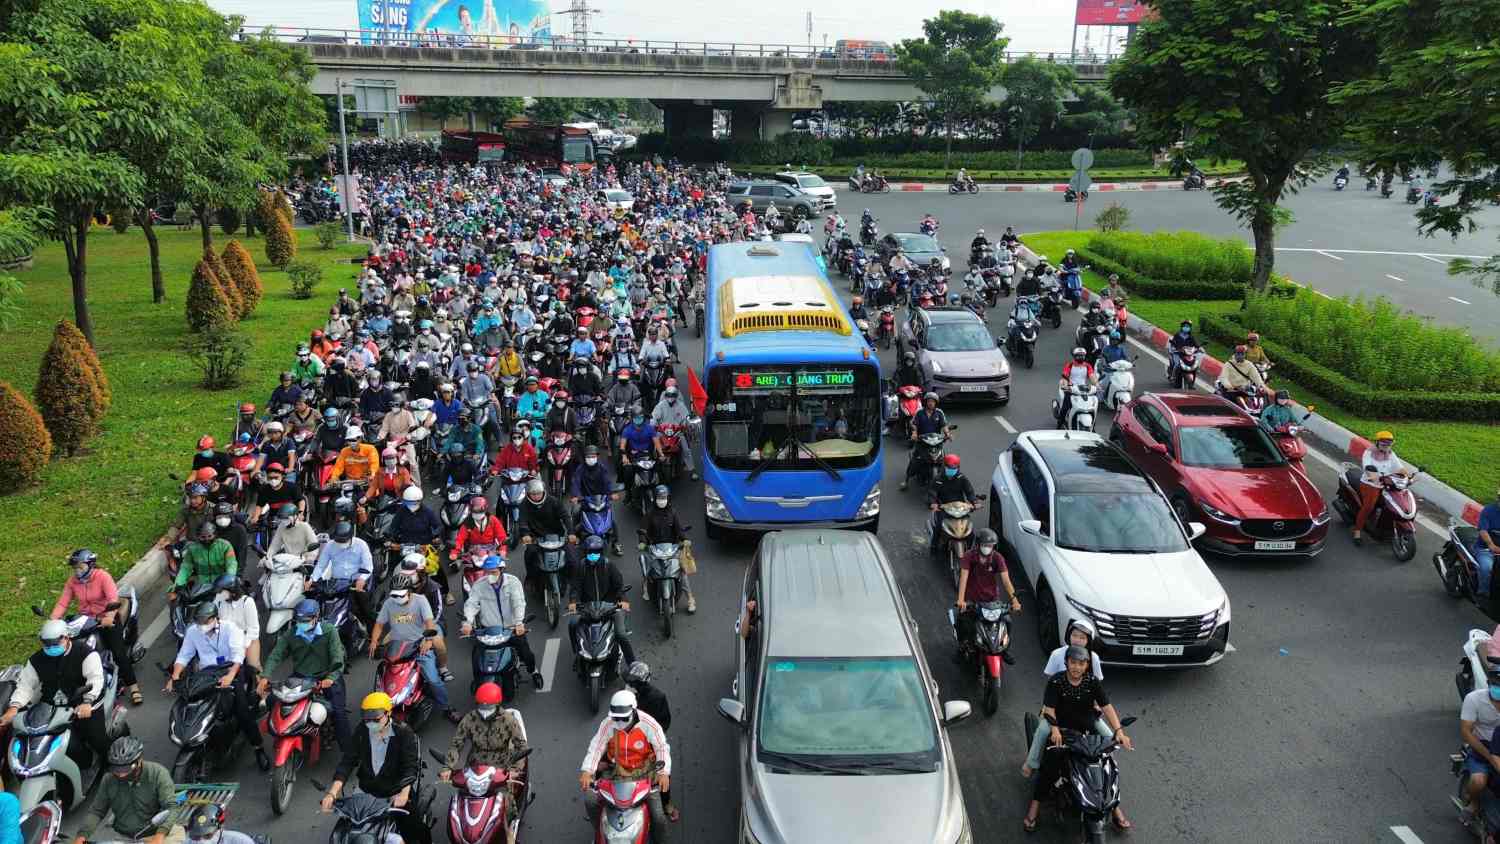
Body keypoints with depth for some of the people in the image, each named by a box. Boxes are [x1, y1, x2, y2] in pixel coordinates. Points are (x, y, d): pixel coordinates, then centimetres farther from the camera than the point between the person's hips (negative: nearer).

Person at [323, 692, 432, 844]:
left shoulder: (404, 733, -11)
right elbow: (347, 762, -5)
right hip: (367, 792, 4)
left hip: (396, 796, -4)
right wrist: (332, 793, -18)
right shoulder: (361, 733, 1)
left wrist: (404, 793, -37)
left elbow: (411, 765, -19)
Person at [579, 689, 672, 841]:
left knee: (658, 817, -12)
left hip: (644, 772, -2)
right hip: (616, 771, 2)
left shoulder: (649, 724, -19)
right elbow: (596, 747, -14)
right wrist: (586, 772, -28)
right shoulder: (607, 724, -13)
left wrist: (664, 773, -31)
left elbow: (662, 748, -16)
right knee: (592, 801, -10)